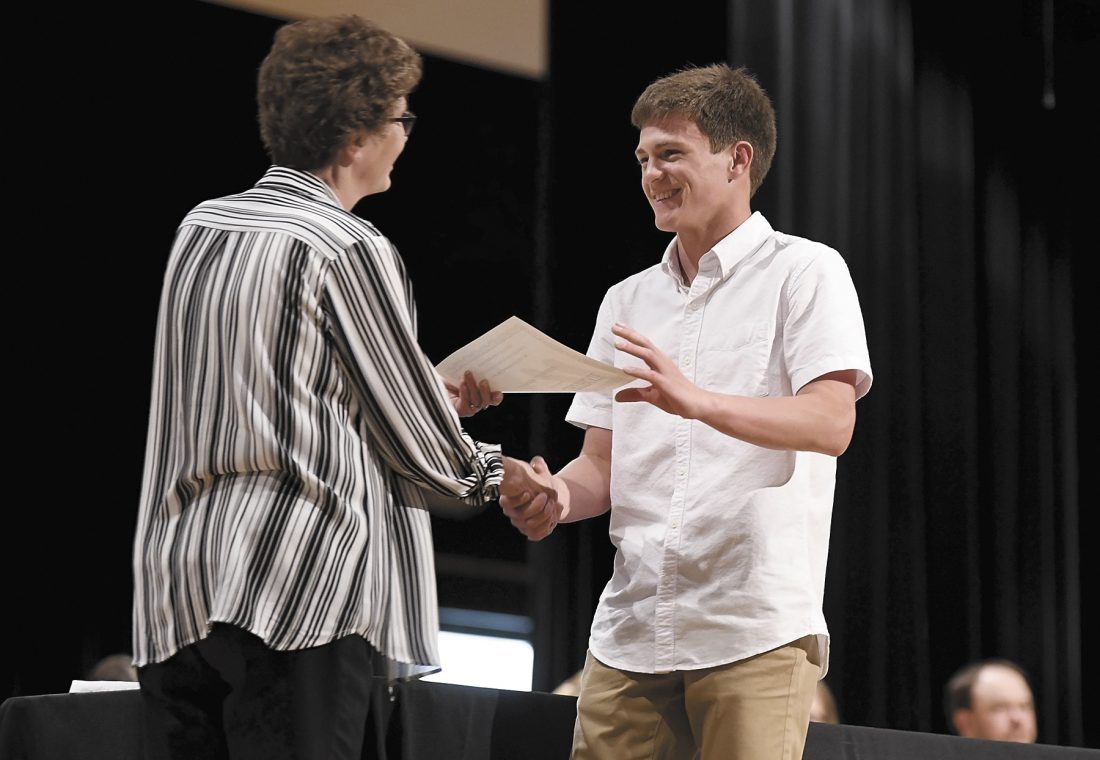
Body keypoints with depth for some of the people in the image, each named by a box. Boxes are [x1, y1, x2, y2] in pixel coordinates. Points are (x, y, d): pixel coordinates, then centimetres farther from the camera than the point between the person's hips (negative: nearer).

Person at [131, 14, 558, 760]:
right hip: (298, 588, -7)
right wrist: (500, 476, 18)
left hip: (174, 589, 7)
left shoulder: (201, 228, 12)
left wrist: (431, 398, 27)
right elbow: (421, 451, -2)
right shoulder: (351, 250, -9)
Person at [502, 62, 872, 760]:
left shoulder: (805, 272, 2)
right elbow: (601, 466, 17)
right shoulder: (627, 301, 20)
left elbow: (831, 423, -13)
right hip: (629, 628, 5)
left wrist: (695, 400, -27)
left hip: (755, 629, -5)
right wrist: (556, 497, -6)